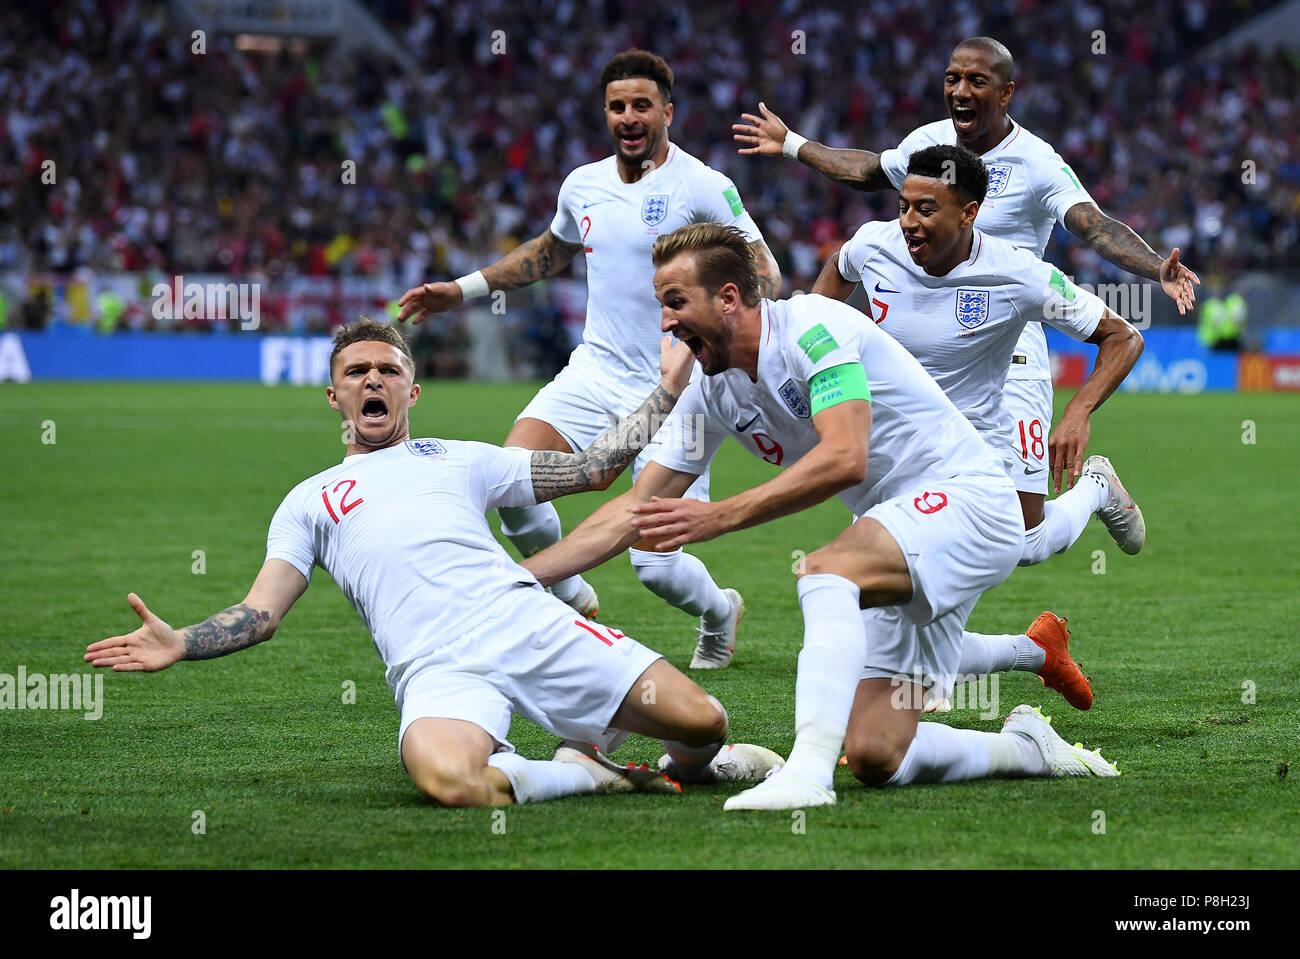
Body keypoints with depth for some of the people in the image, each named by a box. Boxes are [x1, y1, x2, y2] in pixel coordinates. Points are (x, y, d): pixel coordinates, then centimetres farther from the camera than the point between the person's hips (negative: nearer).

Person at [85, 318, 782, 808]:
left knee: (702, 723, -12)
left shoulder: (460, 460, 26)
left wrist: (667, 391, 17)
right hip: (436, 669, -2)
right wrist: (178, 644, -5)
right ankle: (587, 775, -12)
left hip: (531, 622, 2)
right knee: (450, 783, -39)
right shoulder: (308, 502, 23)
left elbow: (593, 468, 26)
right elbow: (261, 613, 14)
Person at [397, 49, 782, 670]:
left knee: (656, 564, -10)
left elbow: (765, 272, -8)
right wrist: (463, 290, 26)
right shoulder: (583, 185, 8)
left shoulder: (703, 187, -10)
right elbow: (551, 250, 28)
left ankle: (719, 613, 28)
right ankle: (574, 603, 8)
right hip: (597, 369, 5)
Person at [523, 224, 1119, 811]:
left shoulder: (812, 326, -17)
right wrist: (515, 580, -1)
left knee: (824, 571, -35)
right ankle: (1027, 748, 21)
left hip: (965, 497, -8)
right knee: (875, 759, -3)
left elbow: (844, 459, -30)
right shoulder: (712, 392, 6)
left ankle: (808, 771, -45)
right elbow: (635, 513, 8)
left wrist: (718, 517, -31)